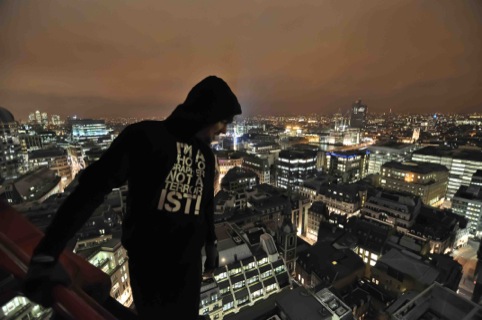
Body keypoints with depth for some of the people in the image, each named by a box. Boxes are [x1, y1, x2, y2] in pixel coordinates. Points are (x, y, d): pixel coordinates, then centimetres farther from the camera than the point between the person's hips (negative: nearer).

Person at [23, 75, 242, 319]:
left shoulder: (206, 154, 4)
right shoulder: (147, 136, -14)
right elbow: (93, 187, -14)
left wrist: (210, 242, 23)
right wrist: (44, 255, -14)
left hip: (190, 260, 5)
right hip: (148, 260, -4)